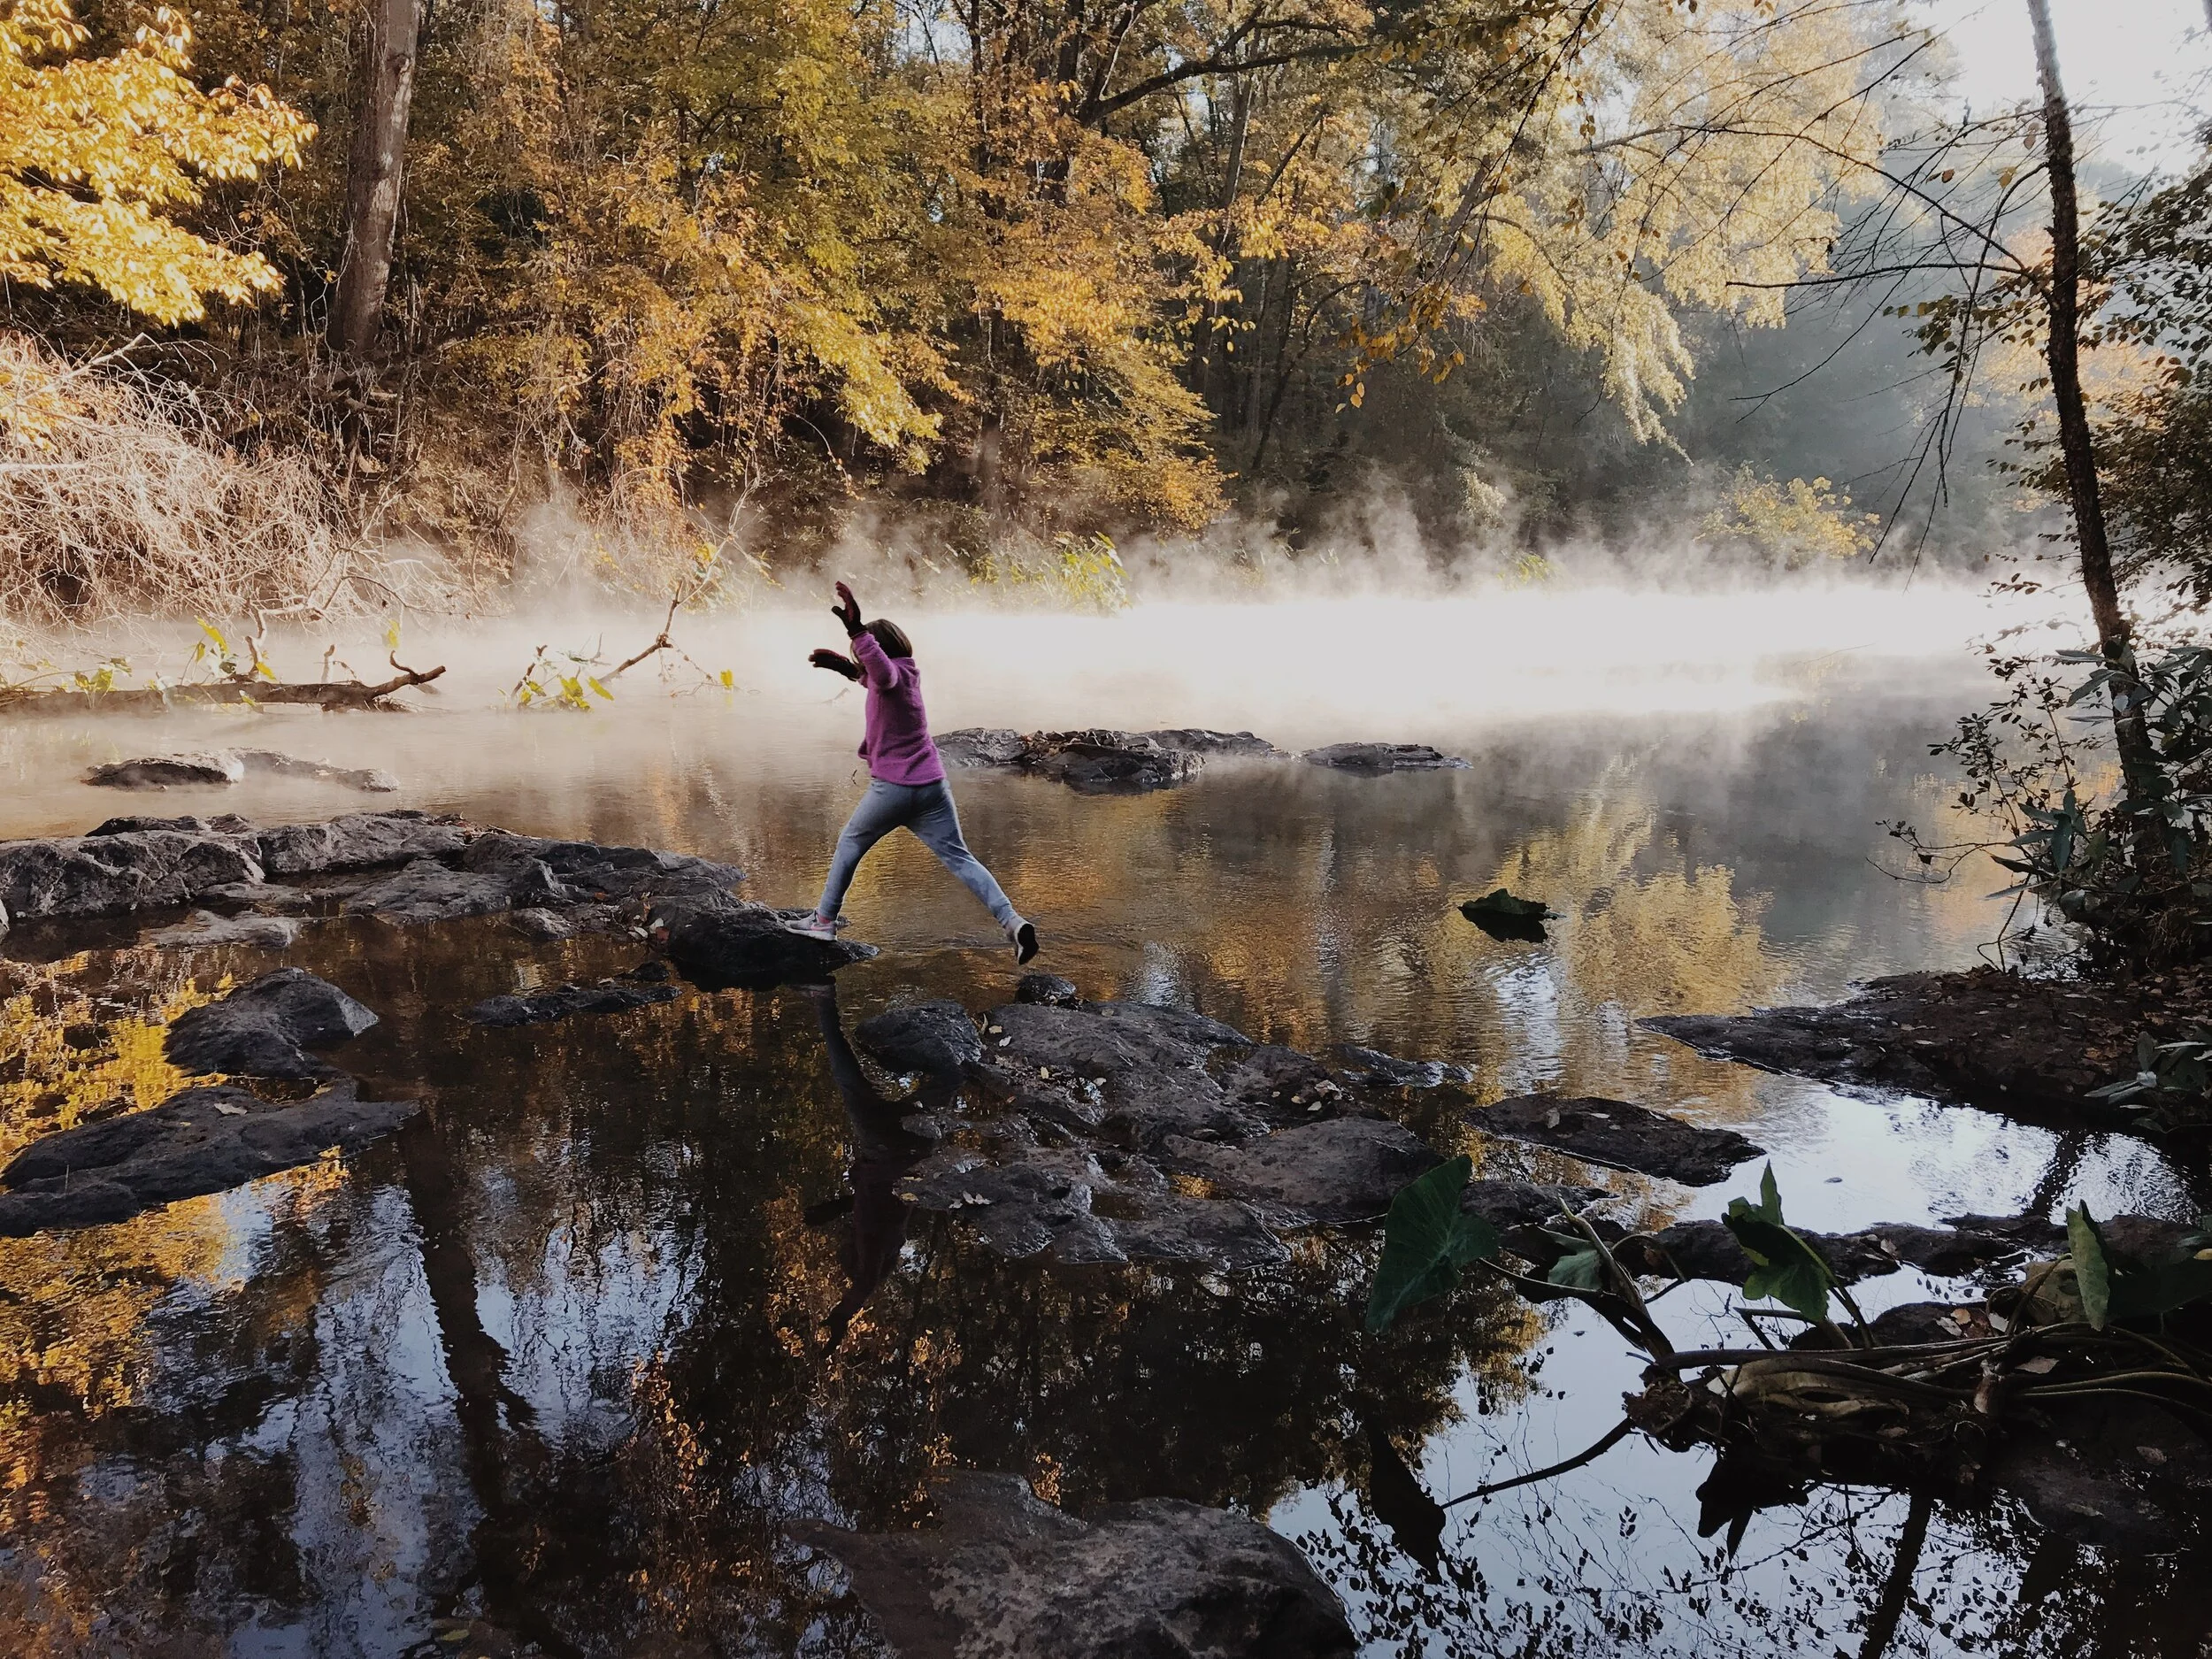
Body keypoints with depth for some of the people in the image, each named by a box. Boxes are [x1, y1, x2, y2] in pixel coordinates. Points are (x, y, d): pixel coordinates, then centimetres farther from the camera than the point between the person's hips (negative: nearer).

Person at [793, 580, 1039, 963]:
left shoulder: (893, 674, -13)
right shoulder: (907, 673, 13)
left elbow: (882, 669, -40)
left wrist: (857, 631, -53)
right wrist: (848, 668, 28)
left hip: (892, 788, -7)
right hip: (932, 785, 7)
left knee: (850, 844, 16)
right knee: (958, 857, 2)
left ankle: (824, 920, 24)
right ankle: (1012, 921, -14)